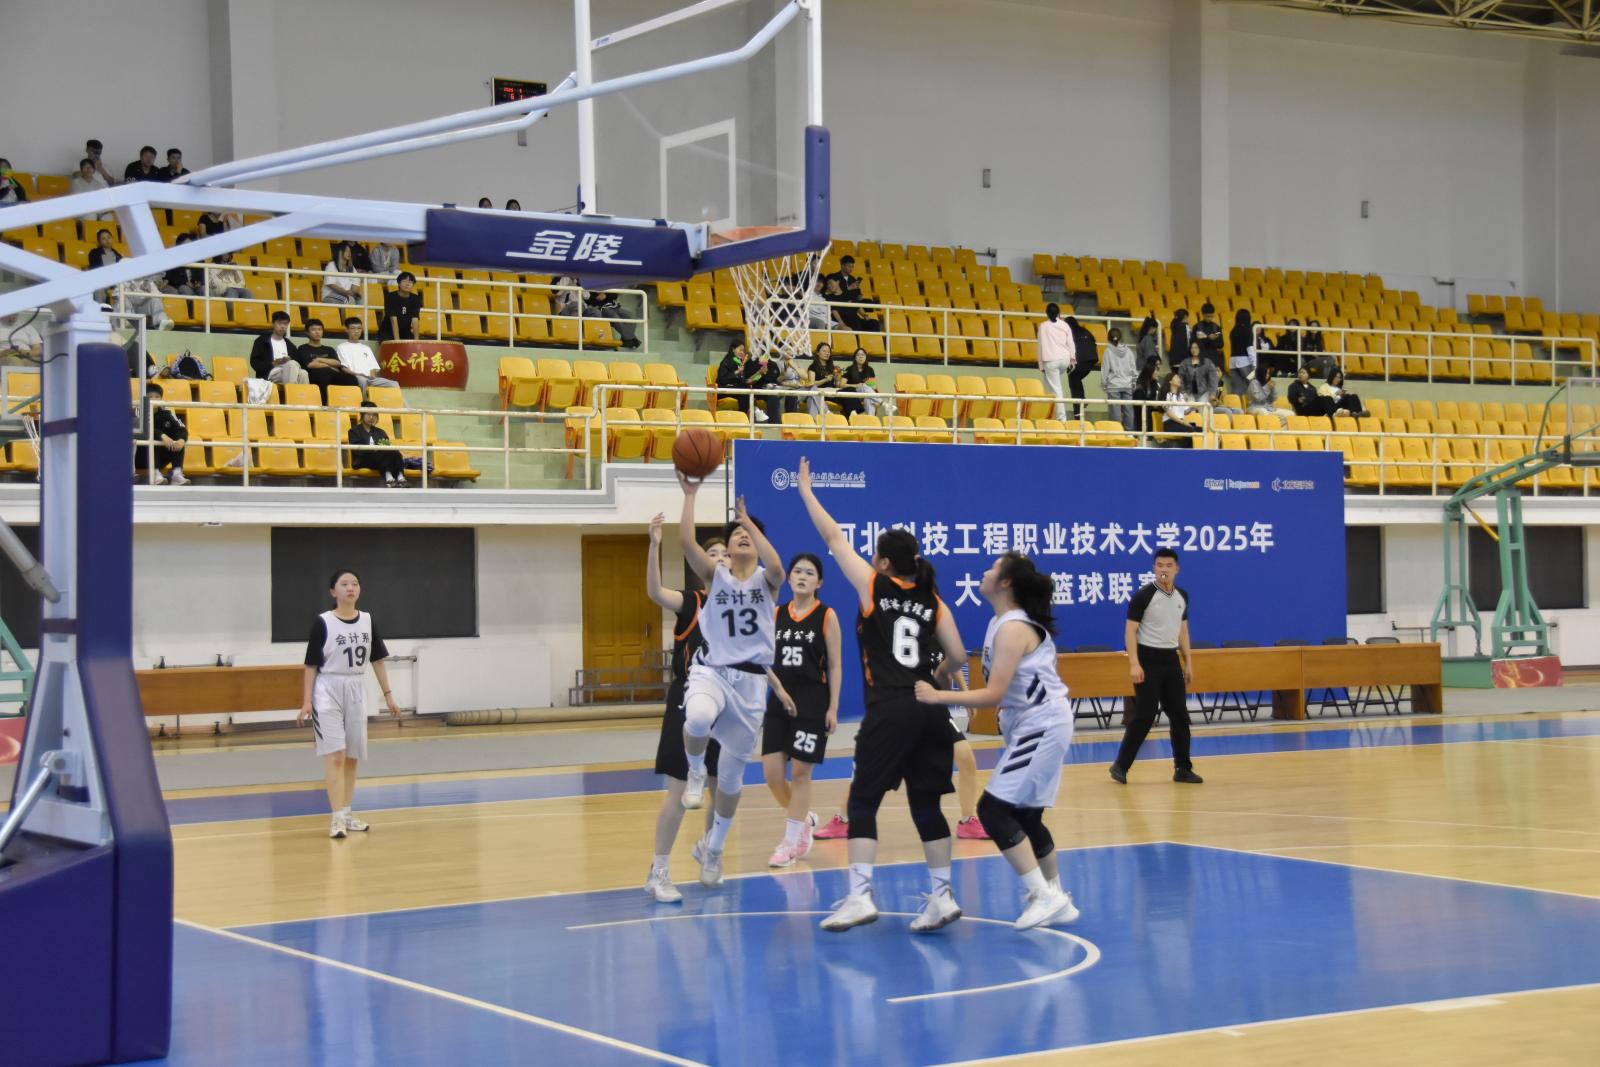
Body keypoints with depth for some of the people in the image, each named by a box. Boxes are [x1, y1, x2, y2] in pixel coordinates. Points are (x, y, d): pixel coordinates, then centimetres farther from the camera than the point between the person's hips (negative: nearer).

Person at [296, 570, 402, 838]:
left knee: (351, 757, 10)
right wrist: (306, 702, -10)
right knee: (335, 755, -11)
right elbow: (311, 665, -6)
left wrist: (388, 695, 9)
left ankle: (346, 815, 19)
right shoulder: (323, 623, -9)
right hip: (328, 691, -5)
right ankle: (337, 818, -12)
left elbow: (378, 660, 11)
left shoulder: (368, 621, 5)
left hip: (356, 691, 5)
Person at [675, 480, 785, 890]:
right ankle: (696, 771, -4)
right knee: (698, 719, -39)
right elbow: (687, 543, -14)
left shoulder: (766, 580, 3)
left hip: (750, 680, 1)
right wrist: (690, 494, -16)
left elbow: (776, 566, -22)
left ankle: (713, 848, 28)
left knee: (733, 772, 8)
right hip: (711, 671, -1)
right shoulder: (715, 576, 4)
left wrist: (748, 519, -18)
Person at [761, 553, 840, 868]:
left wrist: (833, 708, -9)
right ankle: (804, 820, 25)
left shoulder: (826, 616, -4)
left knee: (800, 772, -1)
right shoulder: (776, 614, 7)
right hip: (780, 700, 4)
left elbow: (835, 666, -4)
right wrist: (779, 689, -7)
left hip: (813, 701, -4)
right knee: (772, 771, -1)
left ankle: (791, 842, 9)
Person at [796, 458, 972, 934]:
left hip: (889, 710, -5)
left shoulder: (874, 587, -1)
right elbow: (957, 657, 6)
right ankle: (942, 897, 12)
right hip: (930, 711, 5)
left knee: (863, 802, 1)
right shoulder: (932, 602, 11)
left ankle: (860, 896, -8)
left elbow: (835, 540, 7)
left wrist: (806, 491, 16)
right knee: (926, 804, 12)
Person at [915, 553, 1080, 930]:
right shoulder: (1000, 622, 10)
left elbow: (994, 694, -25)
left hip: (1042, 726, -10)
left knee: (994, 809, -12)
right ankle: (1056, 902, 23)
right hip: (1035, 725, 10)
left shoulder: (1013, 629, -19)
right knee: (1025, 816, 14)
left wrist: (937, 696, -25)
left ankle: (1045, 896, -10)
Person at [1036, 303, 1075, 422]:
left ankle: (1061, 417, -6)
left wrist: (1041, 364, 3)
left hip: (1051, 360, -4)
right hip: (1064, 359, 4)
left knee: (1055, 389, -2)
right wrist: (1072, 360, 16)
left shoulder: (1043, 326, -2)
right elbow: (1071, 343, 7)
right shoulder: (1065, 325, 6)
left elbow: (1041, 345, -2)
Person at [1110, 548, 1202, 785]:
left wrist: (1188, 662, 13)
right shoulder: (1143, 596, -11)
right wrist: (1134, 664, -20)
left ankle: (1183, 769, 13)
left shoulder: (1182, 597, 8)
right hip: (1148, 659, -6)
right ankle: (1120, 766, 2)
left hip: (1171, 660, 6)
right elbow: (1130, 630, -12)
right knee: (1144, 716, -7)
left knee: (1180, 715, 5)